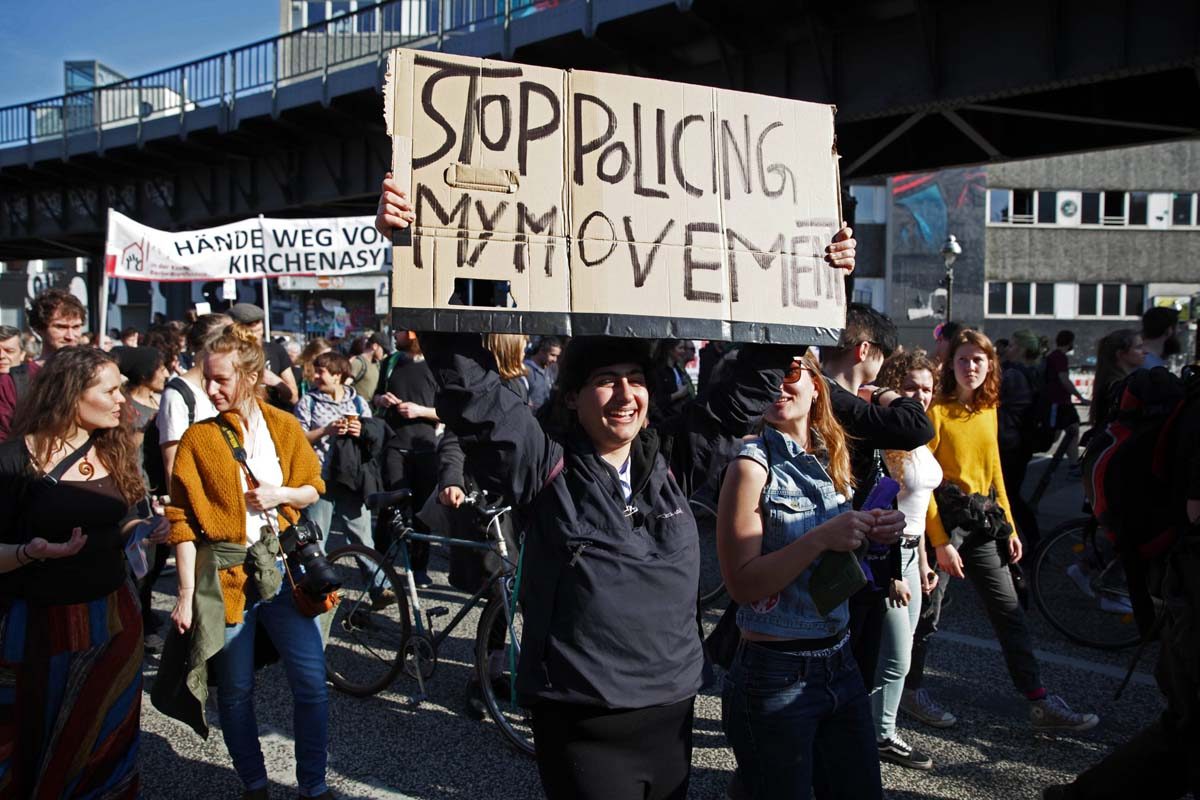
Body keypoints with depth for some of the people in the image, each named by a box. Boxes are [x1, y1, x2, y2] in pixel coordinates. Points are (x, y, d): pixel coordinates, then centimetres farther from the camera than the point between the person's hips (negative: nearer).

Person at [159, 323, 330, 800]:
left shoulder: (284, 426, 2)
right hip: (224, 575, -2)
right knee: (236, 691, 9)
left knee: (312, 684, 2)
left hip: (282, 567, 2)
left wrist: (282, 494, -11)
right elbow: (183, 523, -6)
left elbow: (314, 488, 11)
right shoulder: (198, 439, -5)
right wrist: (186, 594, -9)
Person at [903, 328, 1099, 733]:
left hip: (982, 523, 7)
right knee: (927, 612, 4)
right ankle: (909, 691, 22)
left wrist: (1008, 527, 13)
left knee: (1009, 612, 8)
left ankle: (1040, 703, 14)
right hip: (942, 519, -7)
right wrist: (940, 541, -17)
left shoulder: (988, 409, 9)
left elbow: (994, 470, 17)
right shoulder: (937, 411, -12)